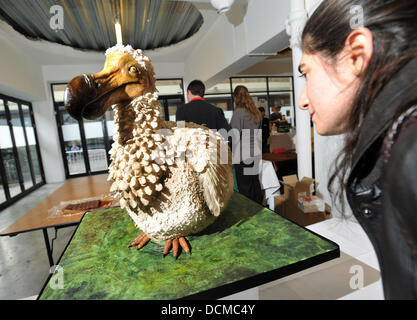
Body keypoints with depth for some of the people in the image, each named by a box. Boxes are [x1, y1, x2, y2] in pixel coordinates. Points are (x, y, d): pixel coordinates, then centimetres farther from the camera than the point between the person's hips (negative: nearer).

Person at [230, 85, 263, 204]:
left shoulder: (238, 112, -13)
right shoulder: (257, 112, 7)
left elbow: (235, 136, -14)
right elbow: (259, 133, 14)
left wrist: (233, 154, -5)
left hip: (243, 156, -7)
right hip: (256, 154, 7)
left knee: (245, 187, 3)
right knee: (256, 184, 17)